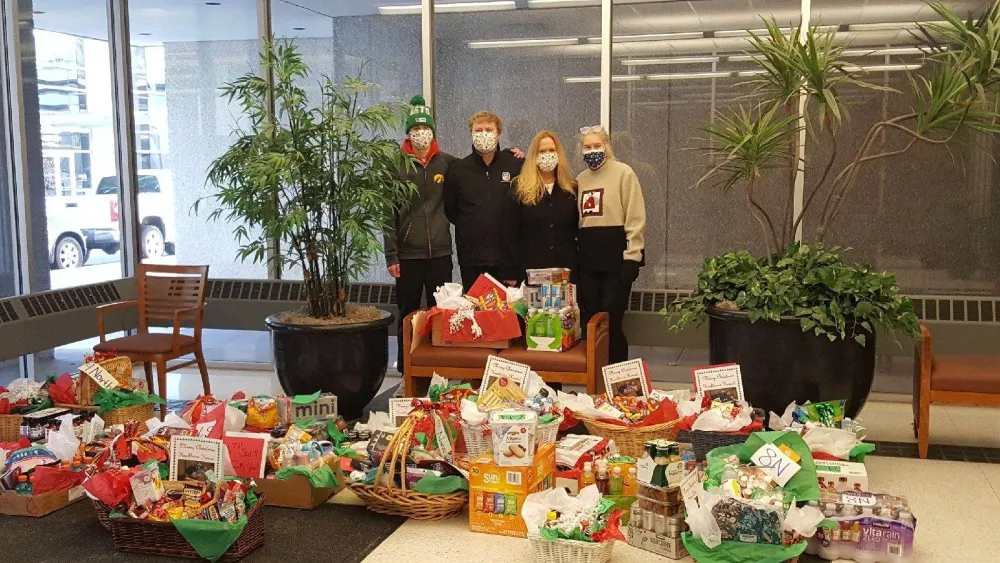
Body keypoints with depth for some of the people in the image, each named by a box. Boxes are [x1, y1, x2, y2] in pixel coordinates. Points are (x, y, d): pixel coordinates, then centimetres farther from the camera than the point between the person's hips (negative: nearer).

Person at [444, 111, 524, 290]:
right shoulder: (458, 169, 6)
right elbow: (449, 209, 13)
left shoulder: (515, 165, 0)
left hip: (507, 256, -1)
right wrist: (470, 227, 9)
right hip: (471, 257, 1)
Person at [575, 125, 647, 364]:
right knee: (591, 319, 9)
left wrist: (631, 256, -14)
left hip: (615, 255, -5)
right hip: (587, 257, 6)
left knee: (611, 320, -4)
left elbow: (635, 218, -8)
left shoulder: (623, 173, -3)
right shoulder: (580, 179, 15)